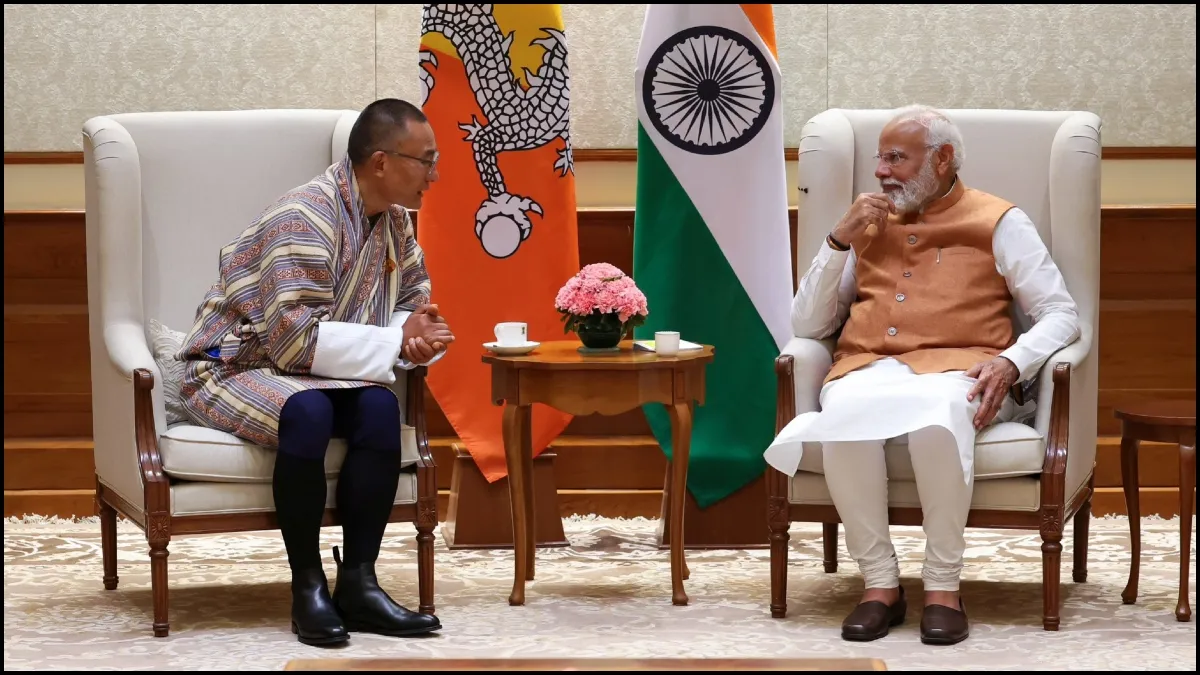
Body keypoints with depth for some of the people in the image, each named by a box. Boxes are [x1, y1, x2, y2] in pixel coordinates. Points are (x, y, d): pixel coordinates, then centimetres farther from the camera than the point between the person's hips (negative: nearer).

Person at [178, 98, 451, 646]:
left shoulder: (393, 220, 2)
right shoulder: (305, 220, -23)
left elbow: (414, 306, 9)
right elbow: (293, 338, -29)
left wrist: (415, 334, -16)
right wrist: (396, 343, -24)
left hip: (311, 374, 7)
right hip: (231, 370, -7)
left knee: (380, 406, -24)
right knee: (307, 412, -37)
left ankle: (358, 581, -22)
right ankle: (307, 586, -25)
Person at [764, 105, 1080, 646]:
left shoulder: (997, 222, 12)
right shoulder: (869, 224, 23)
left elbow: (1060, 315, 5)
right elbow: (807, 327, 18)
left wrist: (1009, 362, -15)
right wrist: (839, 241, 7)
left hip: (956, 370, -2)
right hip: (869, 368, 3)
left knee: (937, 413, -41)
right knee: (845, 415, -36)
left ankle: (943, 586, -29)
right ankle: (879, 583, -26)